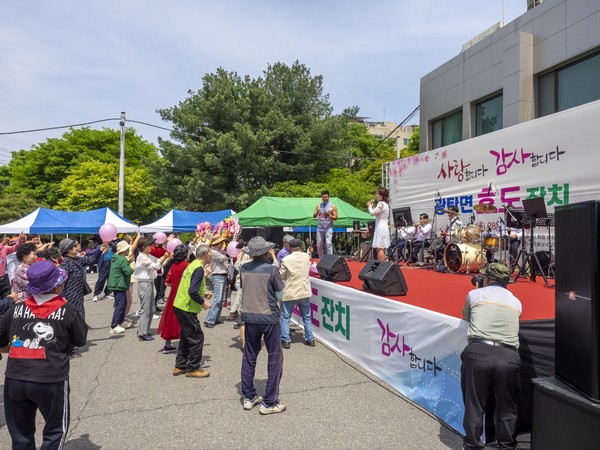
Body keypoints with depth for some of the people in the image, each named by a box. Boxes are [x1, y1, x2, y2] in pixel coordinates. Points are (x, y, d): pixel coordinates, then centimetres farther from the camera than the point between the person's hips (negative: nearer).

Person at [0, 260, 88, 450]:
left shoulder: (17, 309, 3)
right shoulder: (67, 310, -5)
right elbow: (80, 340, 5)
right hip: (50, 381, -3)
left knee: (21, 435, 22)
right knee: (56, 430, 18)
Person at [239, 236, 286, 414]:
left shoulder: (243, 268, -4)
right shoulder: (272, 269, -15)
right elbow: (280, 294, -5)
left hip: (249, 317, 5)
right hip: (269, 318, -4)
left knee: (249, 357, 18)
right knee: (275, 359, 8)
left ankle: (249, 397, 27)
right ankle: (269, 403, 11)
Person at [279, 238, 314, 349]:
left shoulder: (286, 260, -14)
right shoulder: (306, 257, -3)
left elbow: (281, 275, -5)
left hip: (289, 293, -3)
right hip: (304, 292, 4)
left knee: (285, 317, 9)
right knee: (306, 317, 17)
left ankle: (285, 341, 9)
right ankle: (310, 339, 22)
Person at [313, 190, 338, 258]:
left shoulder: (332, 206, 3)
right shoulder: (318, 206, 12)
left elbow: (336, 217, 0)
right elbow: (314, 216, 7)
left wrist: (329, 215, -18)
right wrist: (317, 213, -15)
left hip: (328, 228, -3)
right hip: (320, 228, 3)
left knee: (328, 244, -13)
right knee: (319, 245, 4)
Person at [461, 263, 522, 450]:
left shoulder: (474, 294, 13)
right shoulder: (516, 302, 19)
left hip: (478, 351, -2)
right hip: (508, 356, 2)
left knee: (474, 403, 10)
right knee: (507, 406, 17)